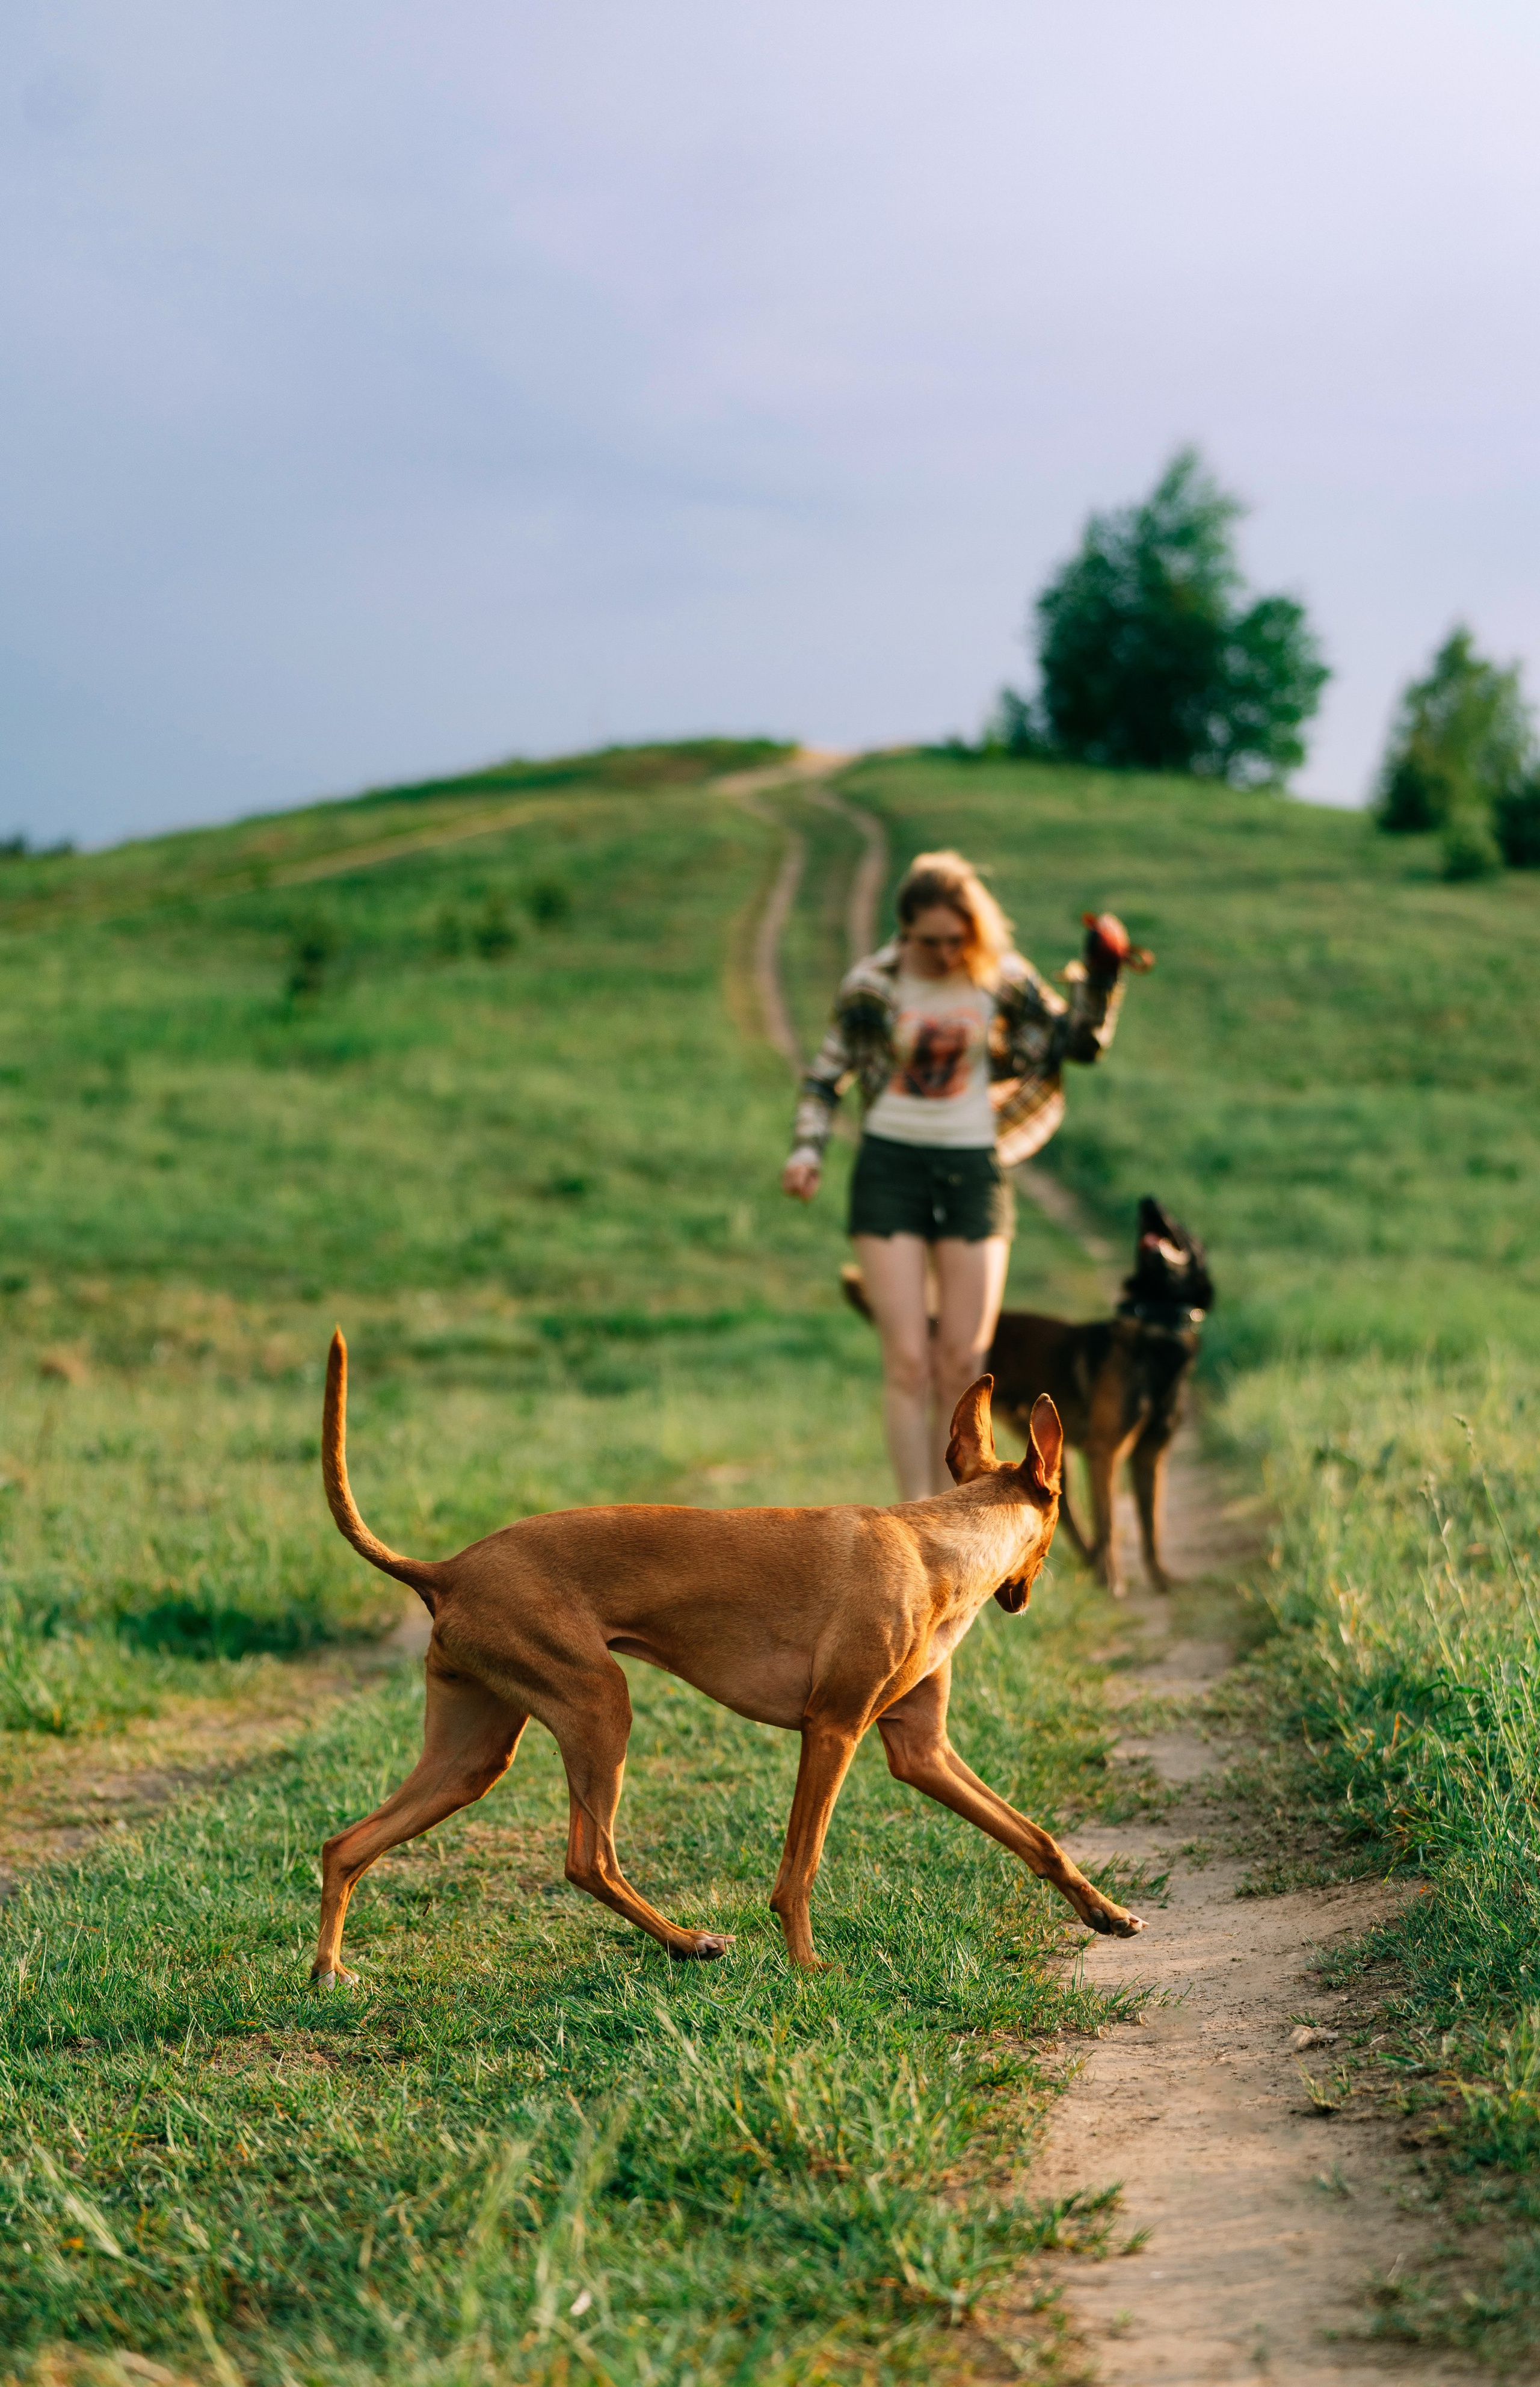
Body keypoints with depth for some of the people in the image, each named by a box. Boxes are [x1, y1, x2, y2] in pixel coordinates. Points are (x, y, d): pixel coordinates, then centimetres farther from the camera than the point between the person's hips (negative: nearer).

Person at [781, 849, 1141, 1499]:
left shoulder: (1002, 978, -1)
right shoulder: (872, 984, -5)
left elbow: (1080, 1043, 7)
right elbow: (827, 1076, 5)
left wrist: (1099, 977, -8)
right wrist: (806, 1151, -9)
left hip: (973, 1169, 2)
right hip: (890, 1165, -2)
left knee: (963, 1363, 2)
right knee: (908, 1359, -10)